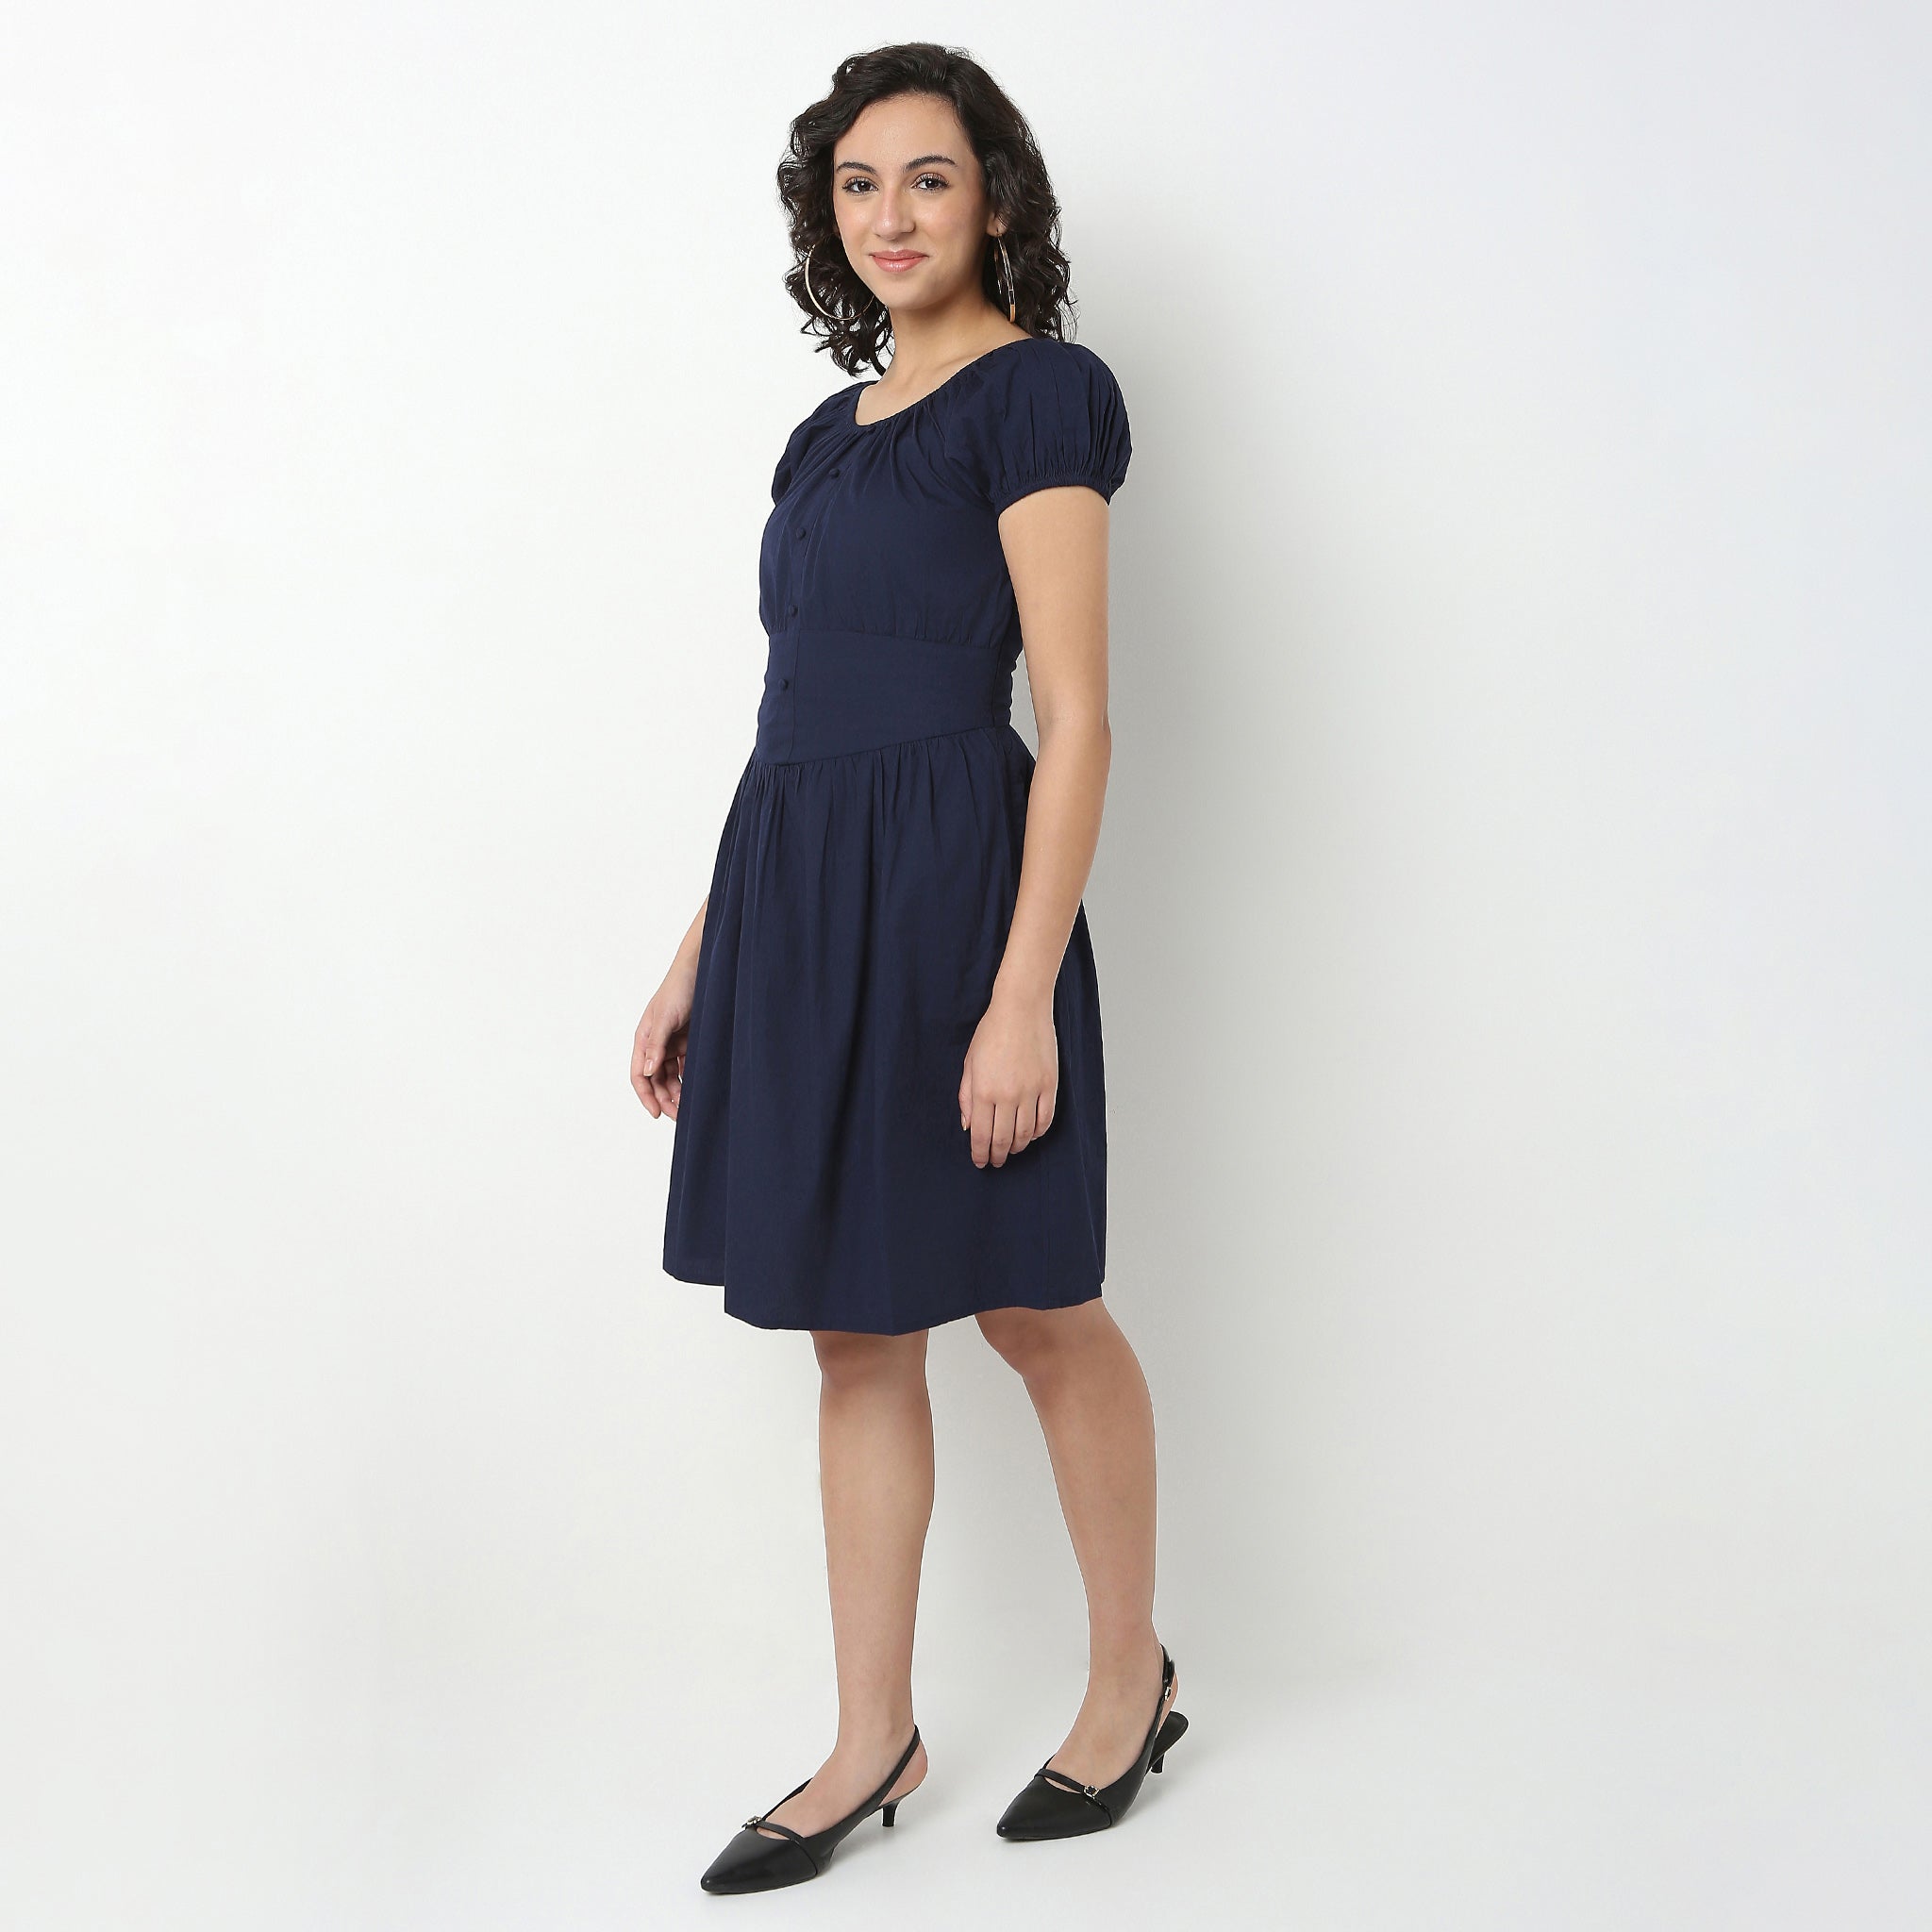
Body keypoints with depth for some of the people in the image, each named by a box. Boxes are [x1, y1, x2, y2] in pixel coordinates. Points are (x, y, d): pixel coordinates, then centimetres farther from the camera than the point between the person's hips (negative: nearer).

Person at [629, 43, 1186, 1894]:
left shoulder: (1036, 395, -5)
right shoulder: (835, 431, 17)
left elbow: (1075, 719, -12)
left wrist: (1024, 993, -19)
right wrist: (700, 957, 15)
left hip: (949, 882, -7)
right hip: (793, 895, 8)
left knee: (1033, 1309, 6)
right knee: (855, 1330, 11)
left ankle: (1132, 1679, 28)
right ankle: (871, 1741, 23)